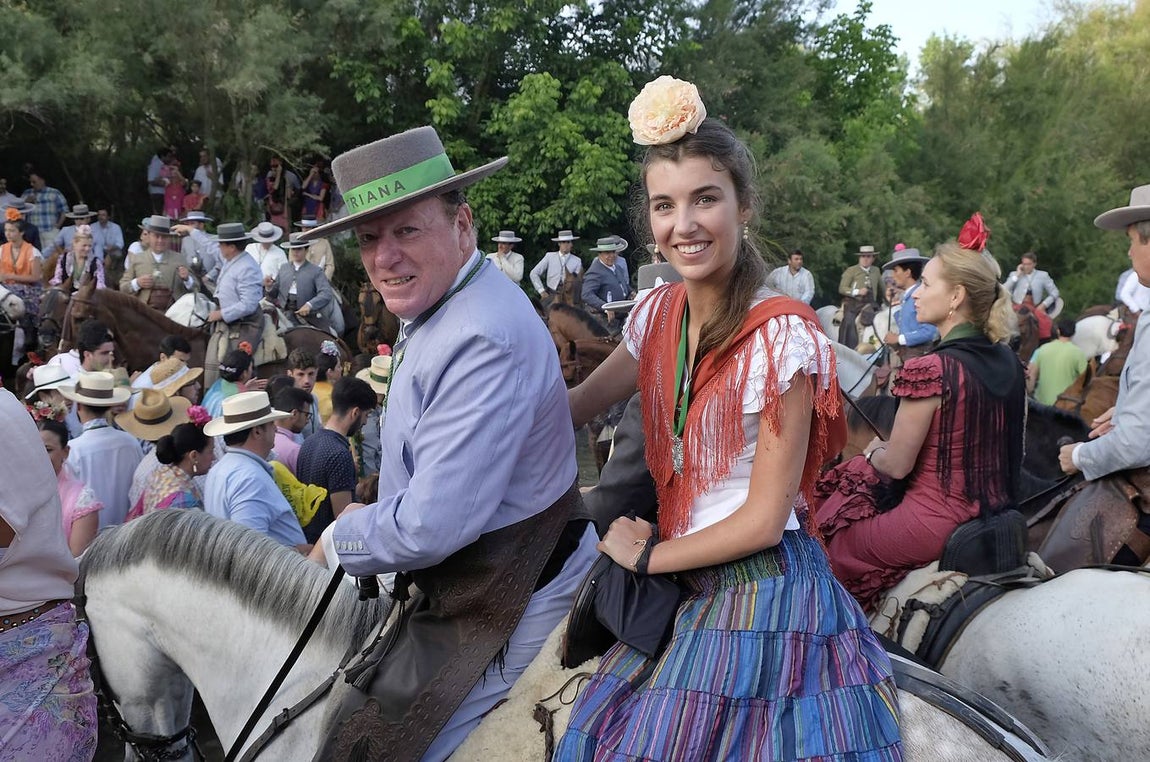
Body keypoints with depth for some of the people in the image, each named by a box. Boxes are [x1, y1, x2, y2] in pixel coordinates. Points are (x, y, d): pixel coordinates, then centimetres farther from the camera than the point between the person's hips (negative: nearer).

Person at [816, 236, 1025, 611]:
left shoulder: (929, 369, -22)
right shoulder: (1009, 362, 2)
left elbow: (897, 465, -15)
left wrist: (873, 452, 9)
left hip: (937, 522, -8)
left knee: (832, 542, 11)